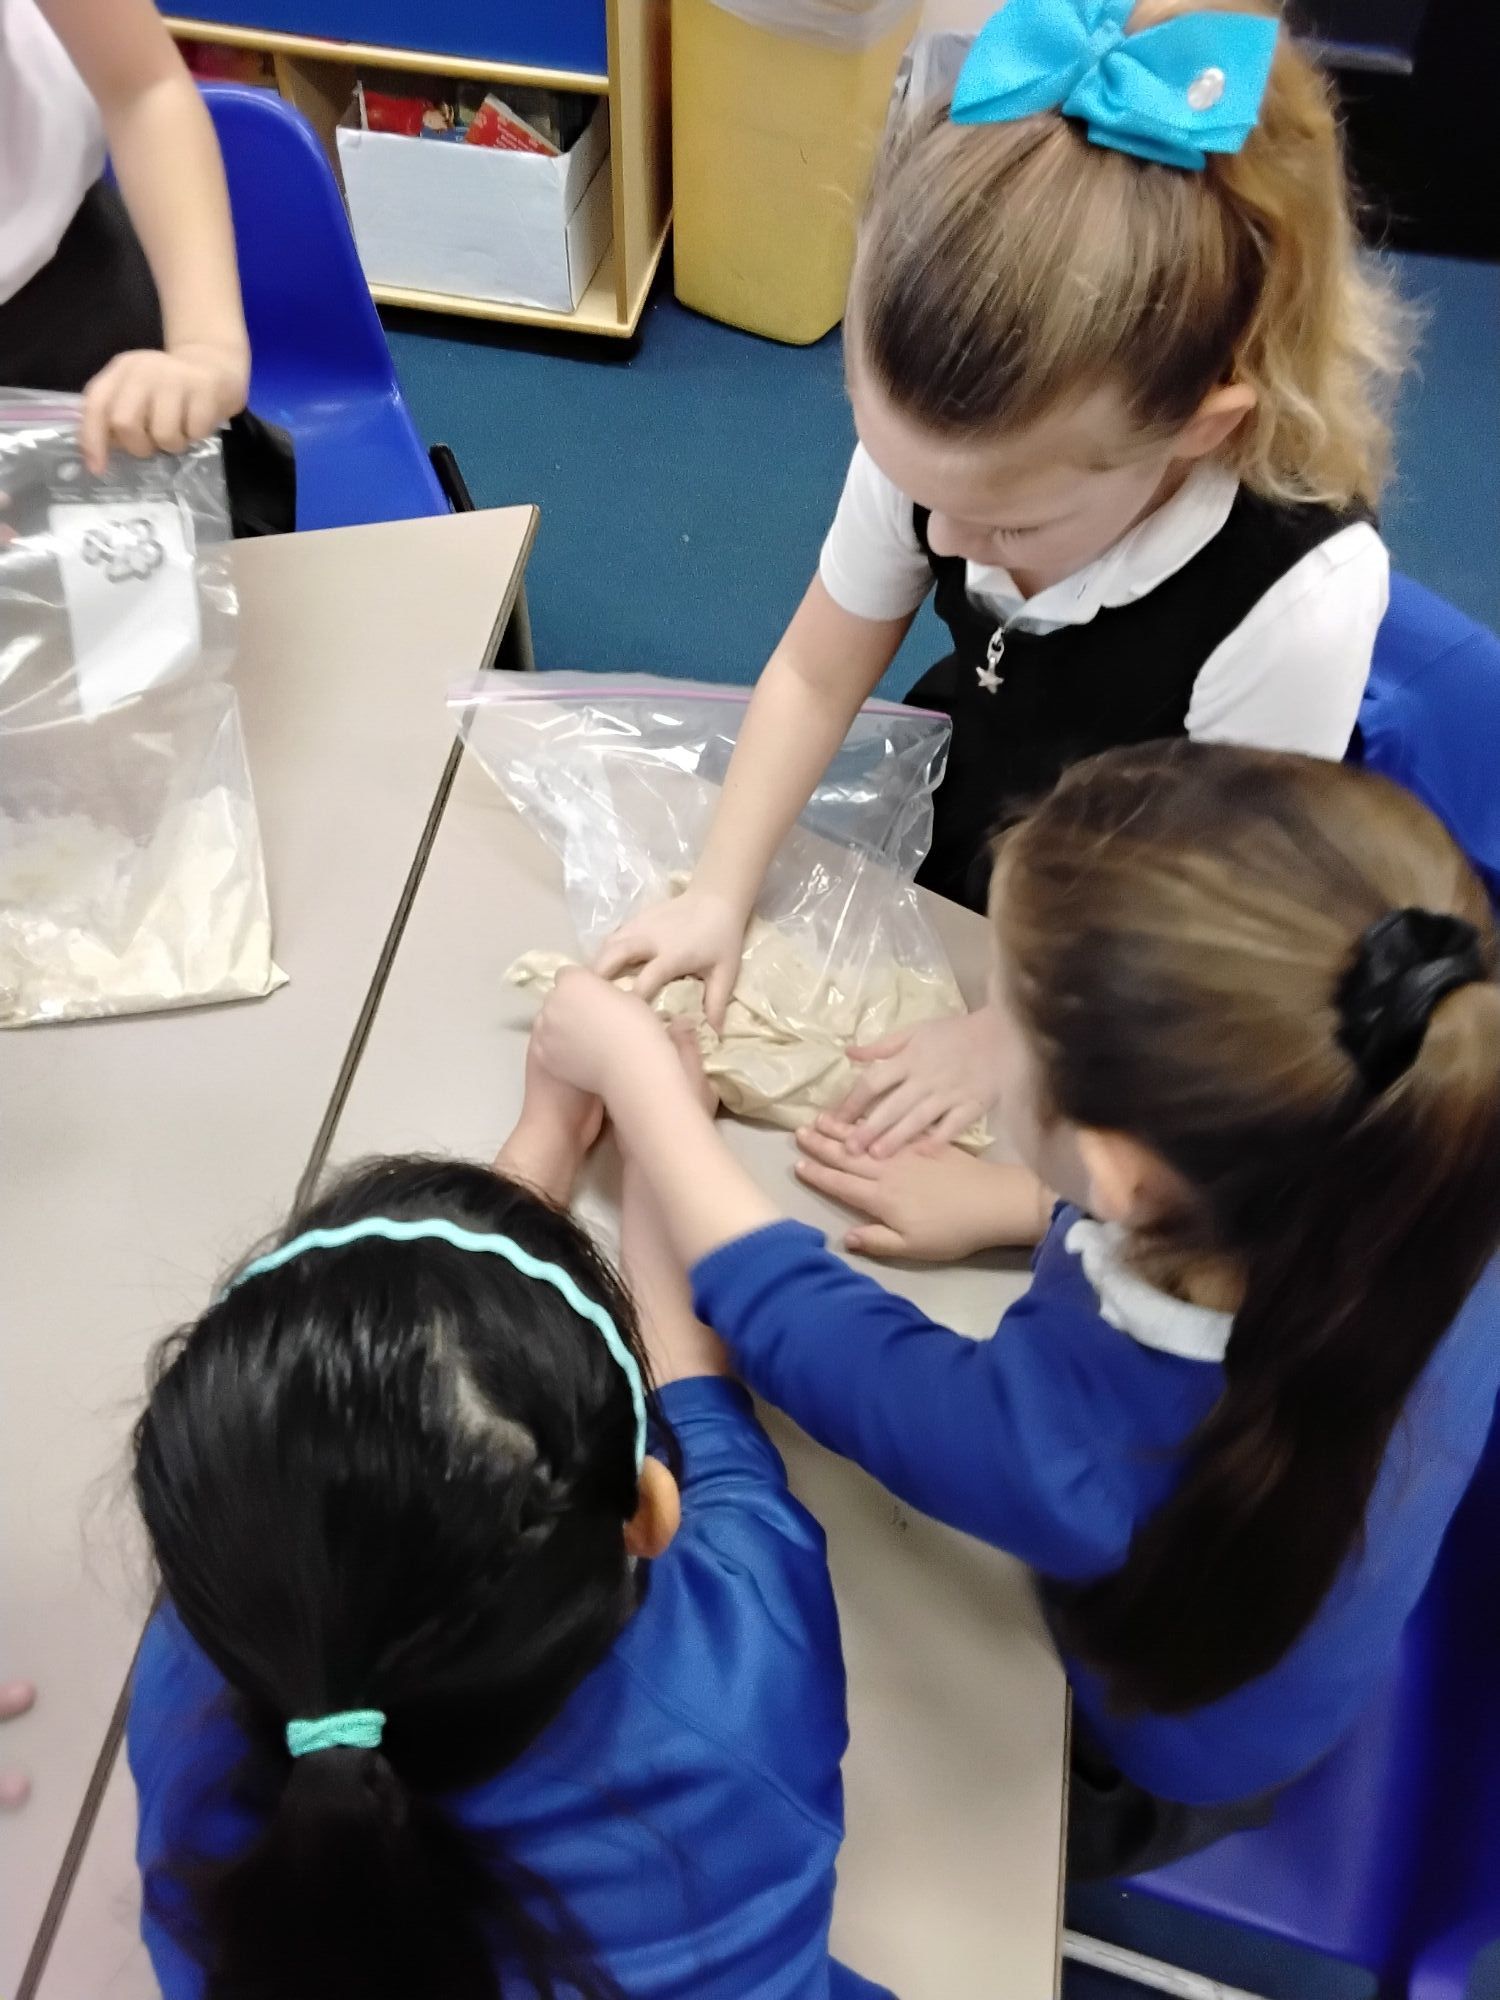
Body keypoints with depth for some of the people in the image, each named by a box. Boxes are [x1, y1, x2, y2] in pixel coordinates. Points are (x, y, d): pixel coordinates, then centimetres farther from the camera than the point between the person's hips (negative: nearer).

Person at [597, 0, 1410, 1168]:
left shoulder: (1296, 600, -38)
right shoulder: (939, 437, -26)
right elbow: (818, 674, -10)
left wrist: (1006, 1038, -21)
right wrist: (721, 893, -17)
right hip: (959, 806, 4)